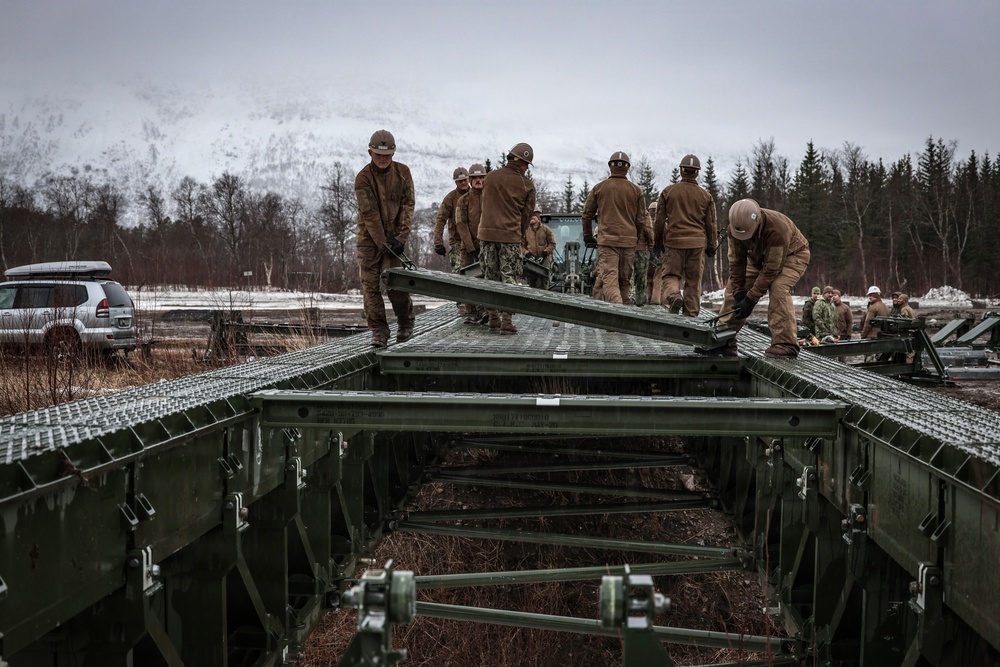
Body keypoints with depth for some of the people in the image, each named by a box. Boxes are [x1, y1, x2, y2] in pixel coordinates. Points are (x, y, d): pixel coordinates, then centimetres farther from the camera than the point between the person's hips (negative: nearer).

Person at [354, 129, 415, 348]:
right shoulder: (363, 178, -8)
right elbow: (369, 214, -13)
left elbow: (408, 205, -2)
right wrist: (383, 243, -18)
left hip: (394, 236, 0)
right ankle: (378, 330, 3)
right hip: (369, 238, 0)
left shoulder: (402, 172, 1)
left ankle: (406, 323, 13)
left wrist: (402, 237, -13)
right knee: (370, 284, -4)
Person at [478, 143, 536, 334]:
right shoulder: (527, 185, -2)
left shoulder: (490, 177, 5)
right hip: (510, 235, -3)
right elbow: (526, 214, 4)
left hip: (486, 232, 3)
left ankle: (493, 319, 15)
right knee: (510, 278, 1)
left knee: (490, 277, 12)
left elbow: (485, 203, 13)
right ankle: (507, 320, -8)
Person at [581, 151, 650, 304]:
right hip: (629, 240, 3)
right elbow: (641, 219, 8)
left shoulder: (599, 188, 5)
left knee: (609, 278, -12)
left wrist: (588, 236, 20)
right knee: (625, 280, 12)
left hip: (607, 239, -2)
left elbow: (587, 214, 10)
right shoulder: (636, 190, 7)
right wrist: (637, 238, 21)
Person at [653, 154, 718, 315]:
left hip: (673, 241, -1)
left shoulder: (668, 191, 3)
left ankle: (673, 295, -23)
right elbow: (711, 224, 9)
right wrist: (712, 246, 19)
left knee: (670, 275, 7)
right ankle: (691, 315, 6)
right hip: (697, 243, 1)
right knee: (694, 281, 6)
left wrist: (658, 240, 17)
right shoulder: (705, 196, 6)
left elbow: (659, 219, 6)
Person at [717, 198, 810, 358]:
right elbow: (736, 263, -16)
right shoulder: (735, 227, -24)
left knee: (778, 287, -32)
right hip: (759, 257, 6)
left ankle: (785, 345, -32)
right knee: (733, 287, -4)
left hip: (792, 255, -6)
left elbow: (771, 269, -36)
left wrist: (751, 299, -34)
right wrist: (739, 294, -21)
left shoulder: (777, 229, -42)